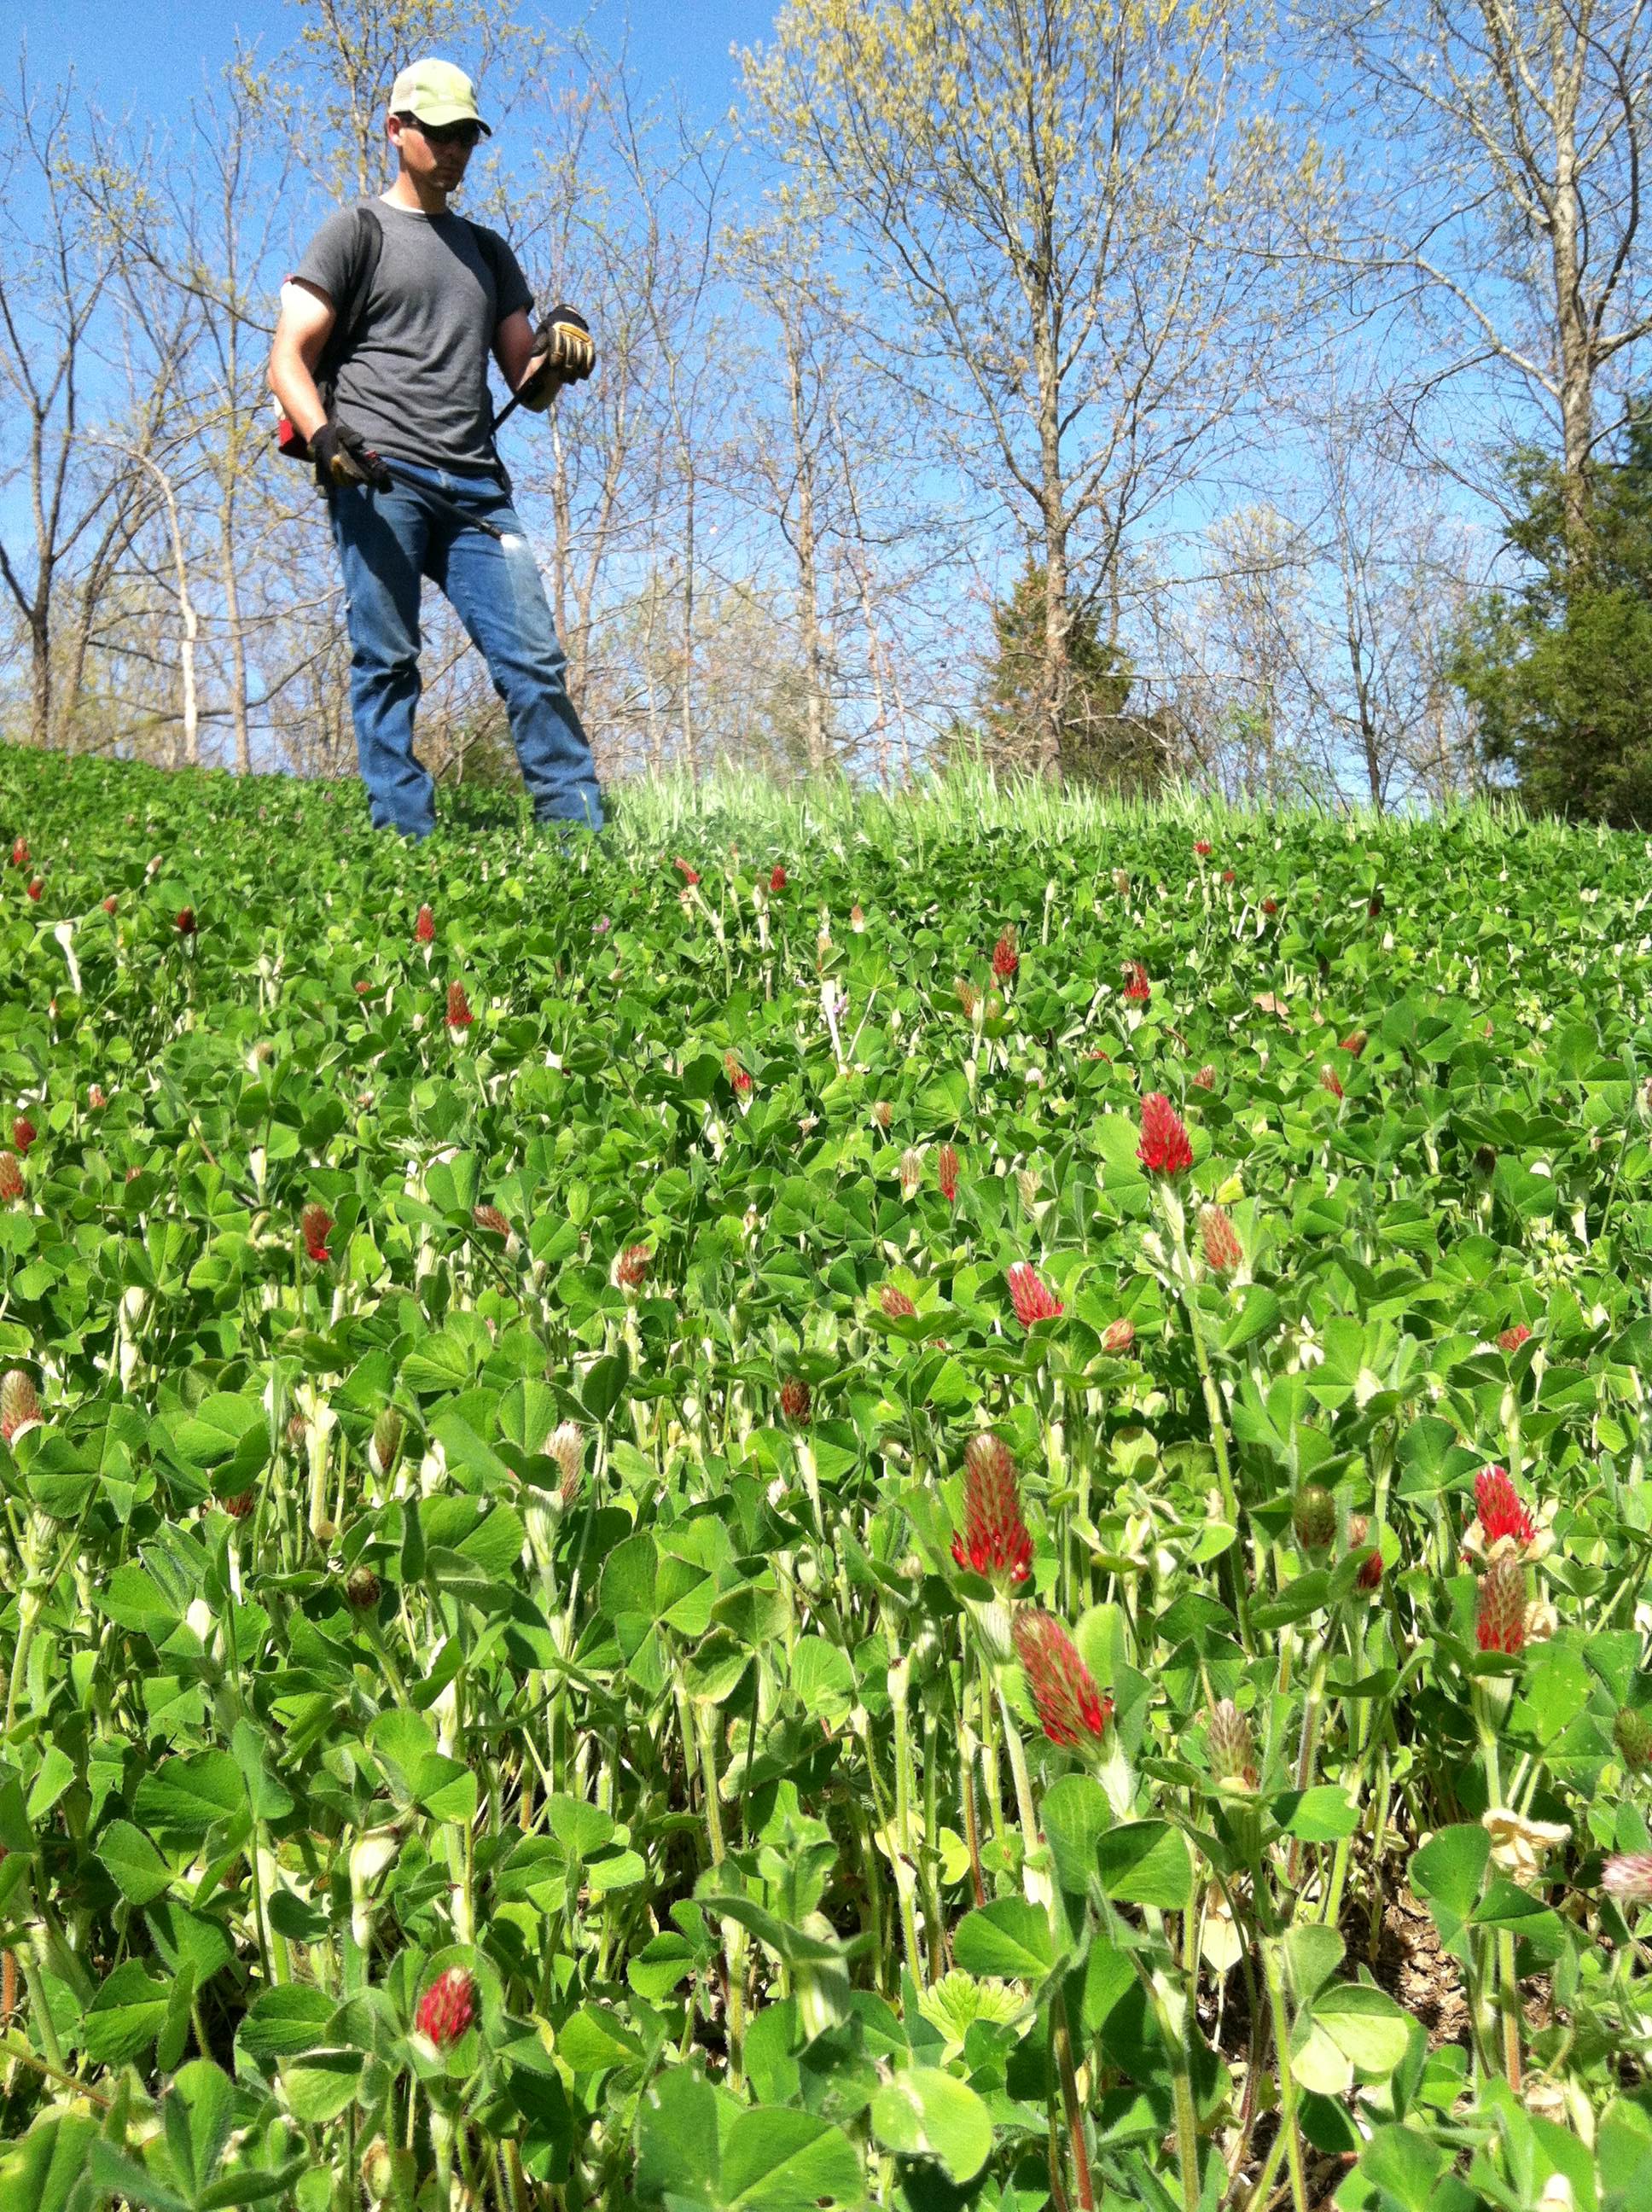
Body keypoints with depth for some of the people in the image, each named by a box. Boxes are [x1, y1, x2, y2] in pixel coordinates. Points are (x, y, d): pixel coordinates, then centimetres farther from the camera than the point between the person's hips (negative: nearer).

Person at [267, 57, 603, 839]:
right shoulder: (357, 230, 12)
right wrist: (322, 435, -18)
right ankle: (405, 844, -9)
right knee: (386, 664, -9)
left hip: (474, 487, 4)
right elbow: (287, 360, 3)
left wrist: (556, 355, -1)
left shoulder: (487, 251, 27)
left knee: (535, 659, -7)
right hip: (378, 477, -4)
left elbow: (526, 386, 23)